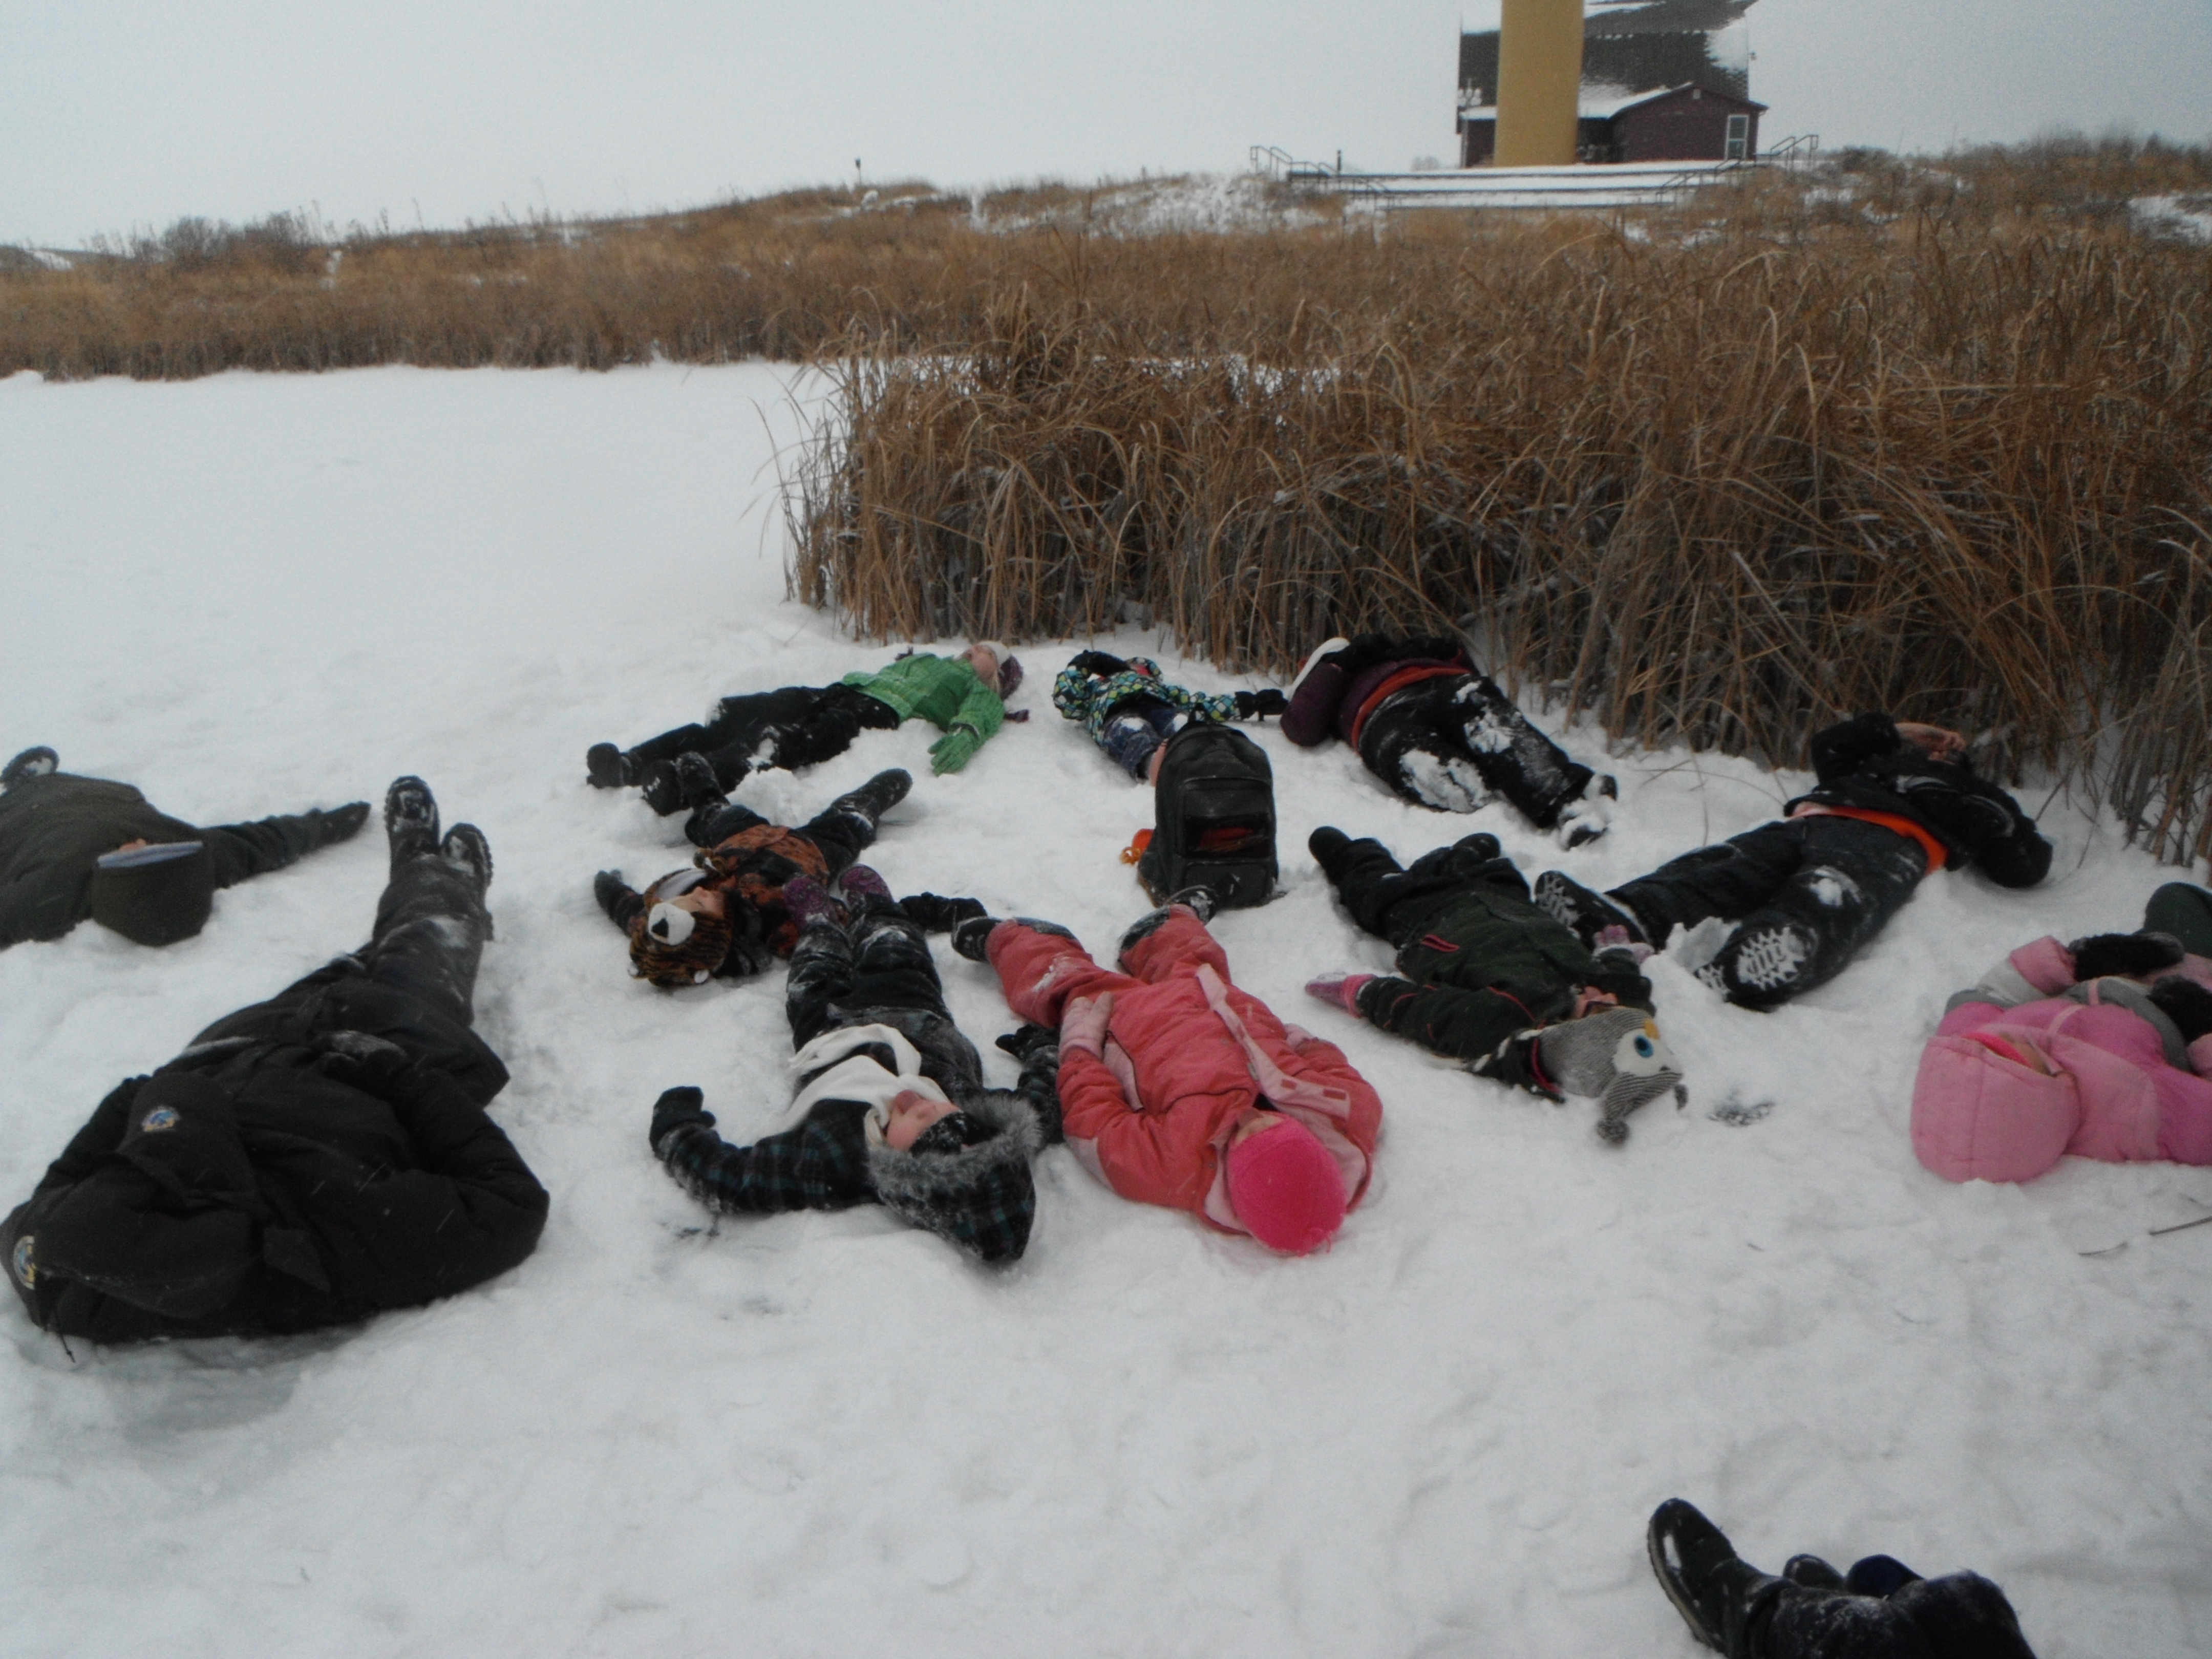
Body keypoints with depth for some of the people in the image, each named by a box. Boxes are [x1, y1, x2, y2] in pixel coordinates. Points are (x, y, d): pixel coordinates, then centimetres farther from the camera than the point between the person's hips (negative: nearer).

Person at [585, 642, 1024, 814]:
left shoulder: (978, 691, 21)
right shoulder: (924, 660, 43)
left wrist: (964, 735, -21)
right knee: (735, 715, -18)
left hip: (880, 712, -7)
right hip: (840, 691, 7)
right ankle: (630, 763, -30)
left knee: (786, 742, -35)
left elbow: (981, 713, 0)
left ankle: (691, 781, -60)